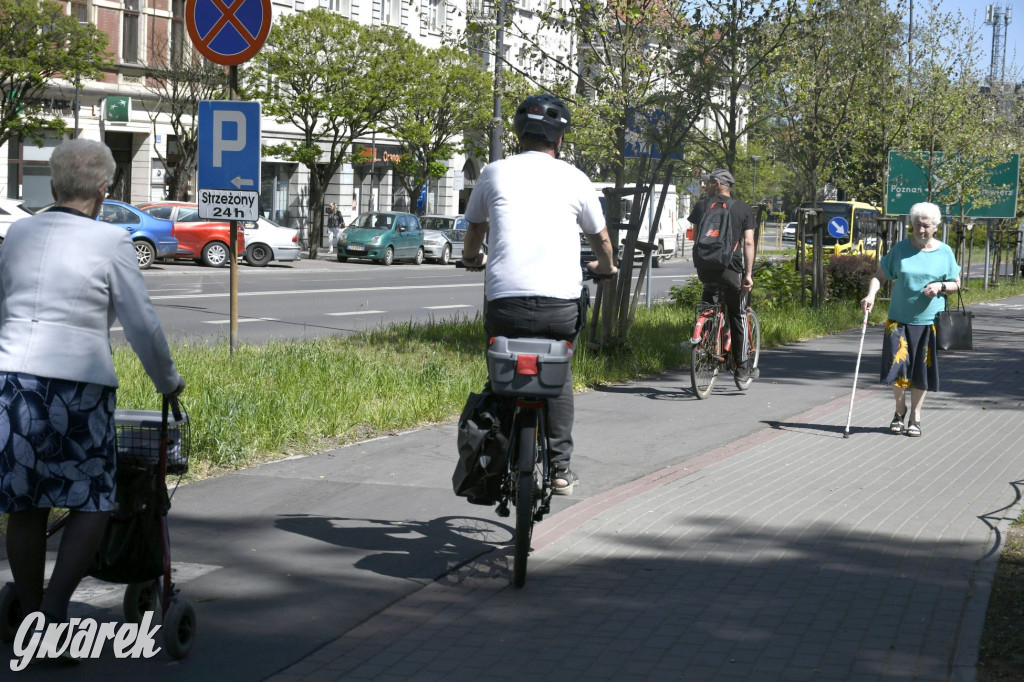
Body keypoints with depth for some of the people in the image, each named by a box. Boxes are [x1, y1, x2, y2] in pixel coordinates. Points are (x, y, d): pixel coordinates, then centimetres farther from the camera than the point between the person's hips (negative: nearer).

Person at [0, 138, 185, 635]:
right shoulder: (111, 242, 0)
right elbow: (142, 325, 1)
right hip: (77, 384, -4)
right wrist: (168, 381, 15)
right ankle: (53, 612, -5)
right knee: (92, 505, 6)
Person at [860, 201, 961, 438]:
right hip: (900, 319, 0)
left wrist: (940, 286, -12)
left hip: (929, 322, 0)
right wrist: (871, 295, -18)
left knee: (921, 372, 5)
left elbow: (956, 284, 9)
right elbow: (879, 276, 1)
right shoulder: (901, 249, -1)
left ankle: (915, 418, 20)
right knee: (897, 366, -6)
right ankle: (900, 410, 20)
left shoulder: (944, 253, 1)